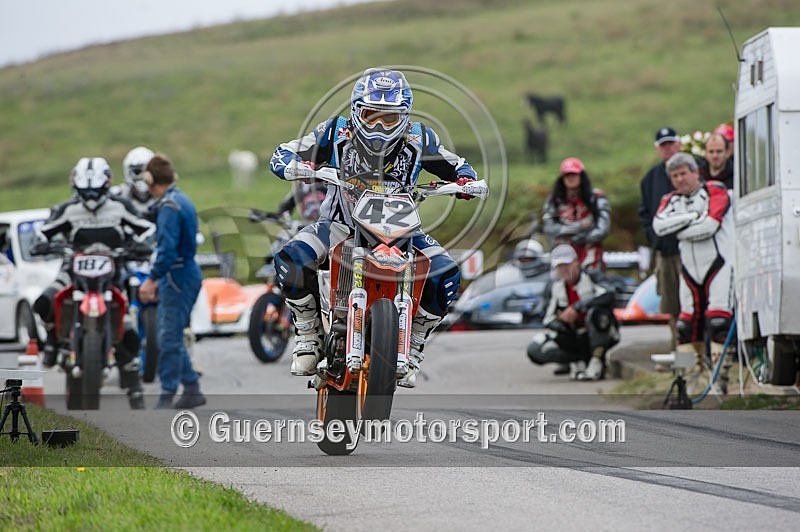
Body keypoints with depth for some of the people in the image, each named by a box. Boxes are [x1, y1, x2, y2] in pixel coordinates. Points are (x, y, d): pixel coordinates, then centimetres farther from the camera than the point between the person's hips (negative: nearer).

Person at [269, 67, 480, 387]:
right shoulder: (336, 133, -12)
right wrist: (296, 166, -33)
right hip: (341, 225, -1)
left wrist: (466, 180, -20)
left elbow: (456, 166, 4)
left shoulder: (419, 141, -9)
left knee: (445, 276, -23)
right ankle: (309, 338, -6)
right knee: (291, 262, -29)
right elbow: (281, 155, -9)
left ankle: (411, 351, -3)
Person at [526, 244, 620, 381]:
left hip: (600, 335, -5)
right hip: (575, 338, 5)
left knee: (596, 311, -38)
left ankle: (597, 362, -23)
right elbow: (549, 319, 7)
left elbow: (608, 296, -34)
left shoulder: (590, 279, -13)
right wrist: (561, 324, -18)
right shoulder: (557, 287, 4)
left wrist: (577, 307, -37)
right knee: (534, 350, -15)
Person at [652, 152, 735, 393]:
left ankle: (720, 379, -14)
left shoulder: (715, 192, -3)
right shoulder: (671, 200, 13)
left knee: (717, 322, -15)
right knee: (687, 325, 6)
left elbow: (709, 226, -17)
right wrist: (692, 216, -13)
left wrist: (678, 230, -5)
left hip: (718, 266, -6)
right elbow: (659, 225, -7)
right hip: (690, 271, 6)